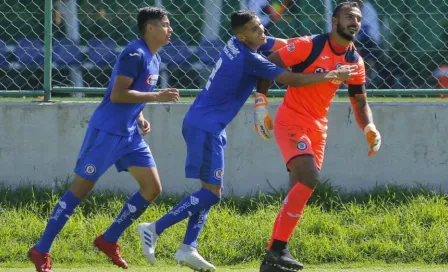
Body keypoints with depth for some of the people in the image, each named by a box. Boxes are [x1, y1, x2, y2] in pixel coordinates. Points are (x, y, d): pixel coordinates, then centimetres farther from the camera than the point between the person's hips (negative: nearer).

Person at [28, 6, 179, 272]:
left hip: (129, 134, 9)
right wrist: (157, 96, -22)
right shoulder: (134, 54, -17)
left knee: (153, 188, 3)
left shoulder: (154, 59, 12)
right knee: (80, 189, -5)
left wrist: (140, 118, 6)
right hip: (106, 132, -9)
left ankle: (109, 240, 13)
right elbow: (117, 94, -24)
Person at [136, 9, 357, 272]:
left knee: (210, 191, 10)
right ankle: (154, 229, -8)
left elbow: (287, 45, 17)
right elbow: (293, 80, -18)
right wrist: (333, 75, -12)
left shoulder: (238, 44, 5)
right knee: (212, 193, -9)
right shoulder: (249, 59, -20)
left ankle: (188, 248, 7)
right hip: (205, 128, -10)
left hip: (208, 126, 10)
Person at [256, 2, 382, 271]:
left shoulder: (355, 62, 5)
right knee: (309, 177, -24)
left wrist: (369, 127, -5)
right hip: (291, 122, -7)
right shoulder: (308, 46, -14)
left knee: (299, 192, 6)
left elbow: (360, 102, 14)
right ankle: (278, 249, -21)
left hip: (318, 128, 7)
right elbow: (268, 66, -9)